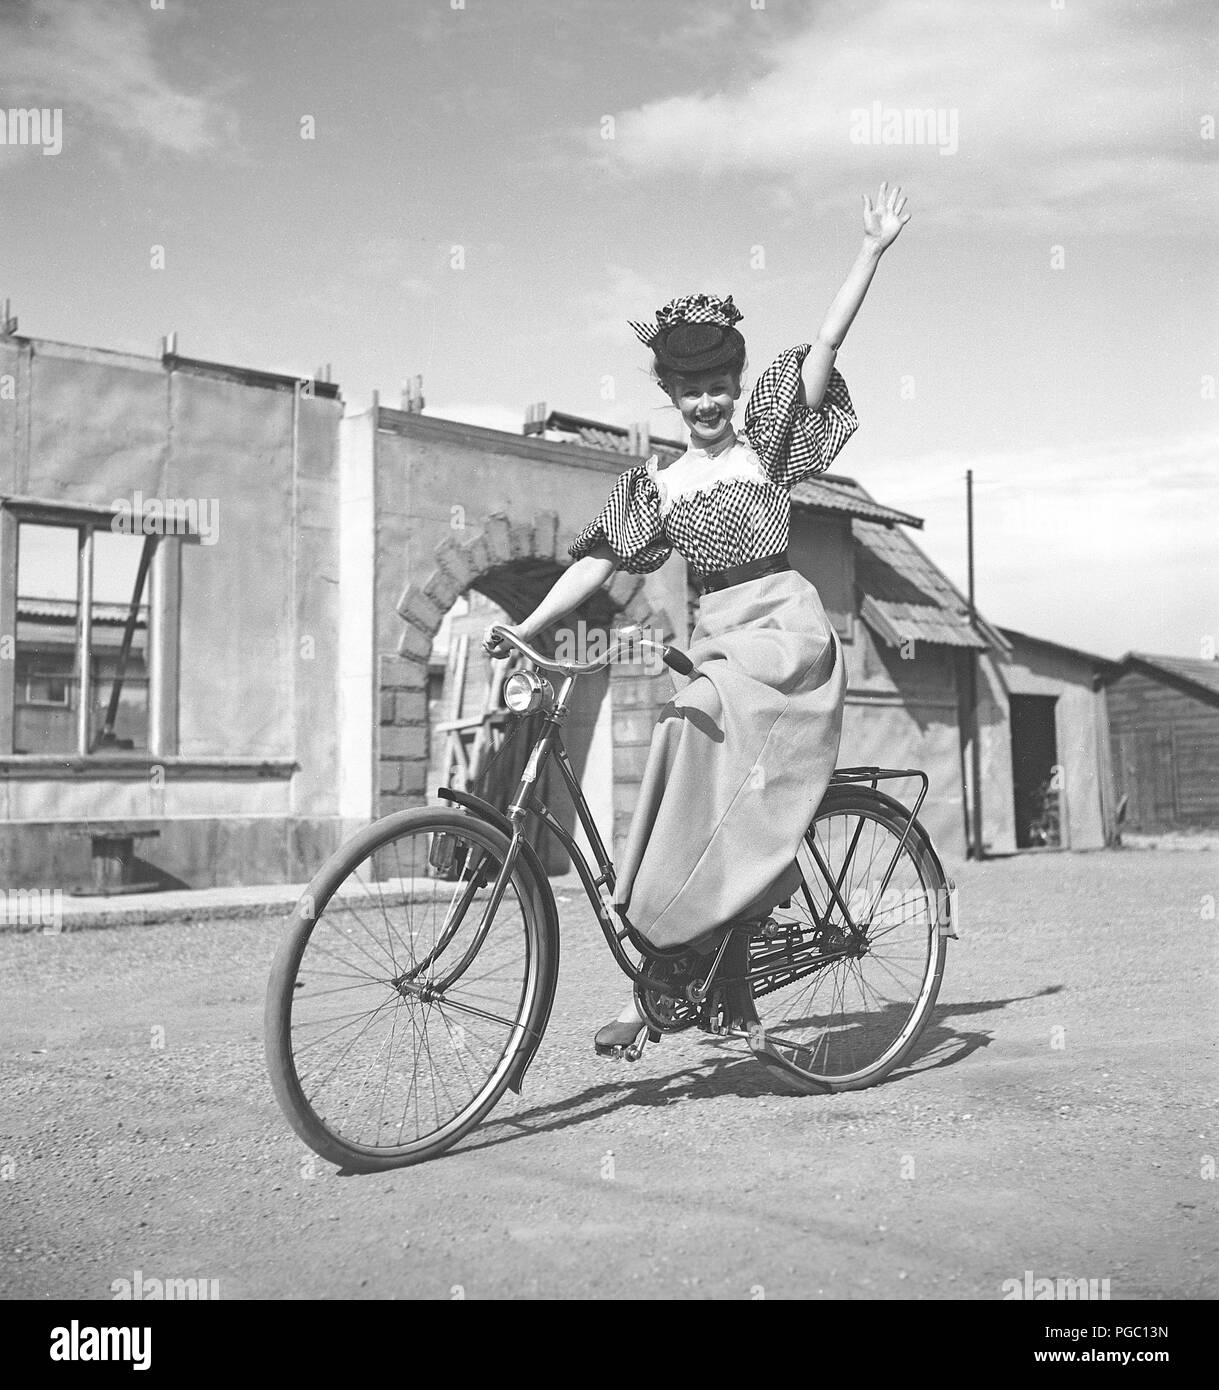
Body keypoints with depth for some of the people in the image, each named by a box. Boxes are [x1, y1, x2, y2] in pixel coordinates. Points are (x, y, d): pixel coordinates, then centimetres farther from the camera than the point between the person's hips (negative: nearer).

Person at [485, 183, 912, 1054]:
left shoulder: (768, 442, 4)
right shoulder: (658, 486, 11)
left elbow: (825, 347, -3)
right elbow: (599, 562, 4)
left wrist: (873, 251, -11)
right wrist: (523, 630, -7)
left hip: (784, 628, -5)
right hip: (718, 639, 5)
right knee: (714, 800, -3)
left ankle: (660, 974, -19)